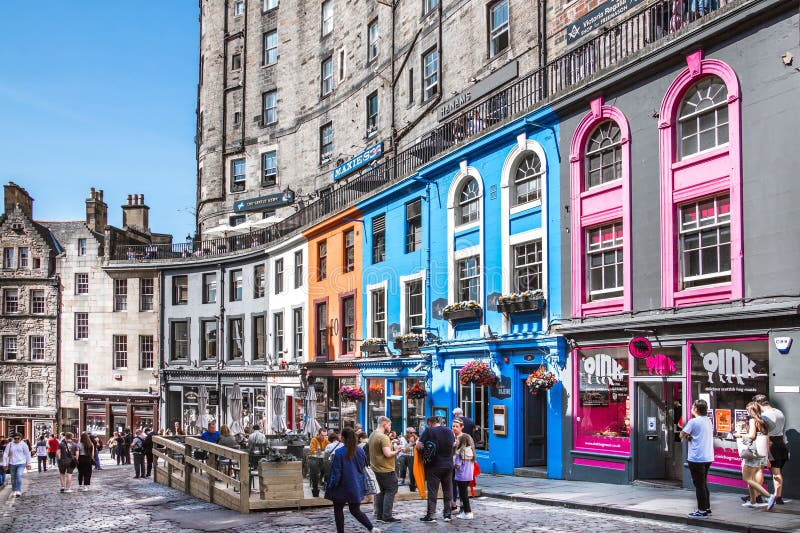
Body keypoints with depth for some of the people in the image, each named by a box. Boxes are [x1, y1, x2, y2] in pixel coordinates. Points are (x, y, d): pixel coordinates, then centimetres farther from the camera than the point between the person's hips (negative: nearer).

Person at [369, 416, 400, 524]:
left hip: (377, 468, 9)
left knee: (382, 491, 16)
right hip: (386, 469, -9)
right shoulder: (383, 437, -19)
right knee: (391, 491, -4)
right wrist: (397, 451, -10)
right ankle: (387, 516, -6)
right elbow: (388, 454, -24)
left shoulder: (372, 435, 11)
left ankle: (379, 515, 17)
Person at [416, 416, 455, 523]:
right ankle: (447, 514, 17)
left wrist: (422, 451, 5)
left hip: (434, 466, -4)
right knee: (447, 490, 12)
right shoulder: (449, 431, 6)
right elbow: (453, 443, 20)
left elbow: (418, 446, -15)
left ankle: (431, 515, 3)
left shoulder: (428, 431, -11)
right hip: (448, 465, 5)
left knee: (432, 491, 1)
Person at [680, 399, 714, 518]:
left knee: (699, 484, -1)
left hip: (696, 458, -8)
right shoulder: (708, 421, 10)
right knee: (704, 483, 19)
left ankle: (702, 510, 3)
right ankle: (707, 508, 24)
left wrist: (688, 437, 5)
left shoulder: (693, 422, -14)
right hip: (708, 457, 8)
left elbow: (682, 435, -13)